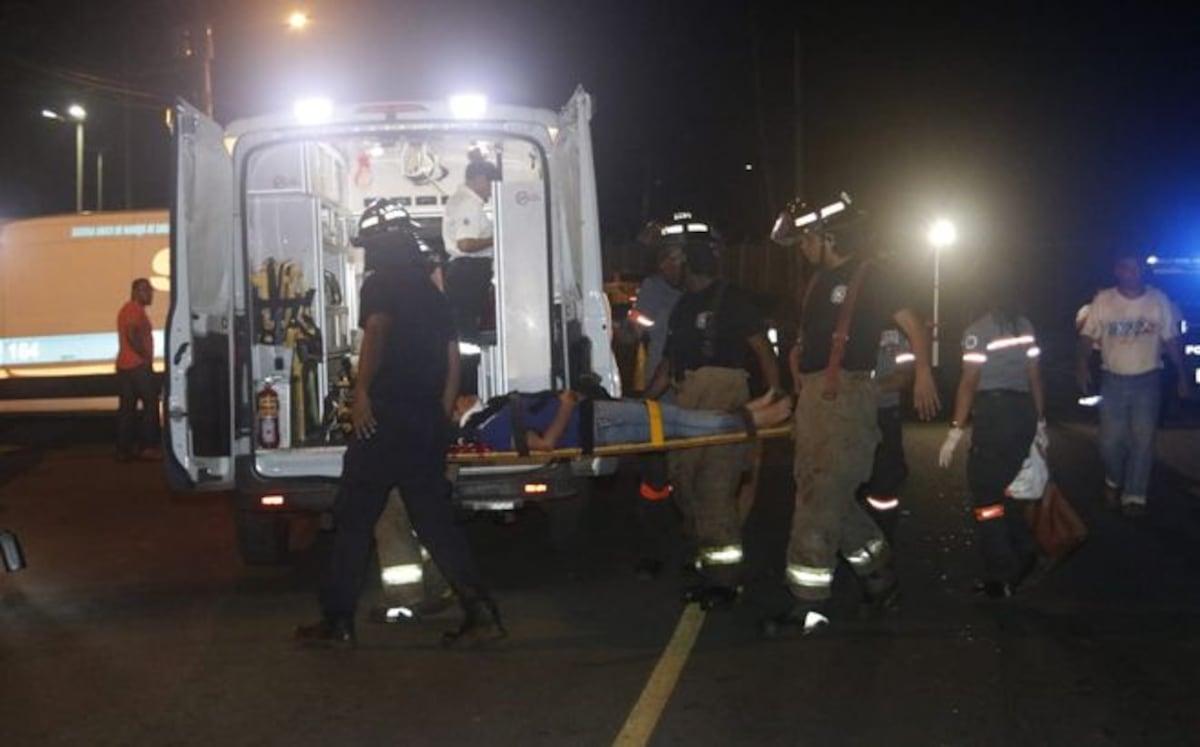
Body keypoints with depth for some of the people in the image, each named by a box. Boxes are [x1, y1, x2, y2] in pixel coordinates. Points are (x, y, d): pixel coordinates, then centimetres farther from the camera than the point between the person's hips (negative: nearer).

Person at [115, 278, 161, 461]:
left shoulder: (127, 309, 23)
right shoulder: (135, 309, -10)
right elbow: (132, 336, -22)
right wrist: (146, 356, -15)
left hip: (124, 365, 10)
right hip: (138, 365, -10)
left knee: (127, 407, 7)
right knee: (151, 404, -5)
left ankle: (124, 449, 5)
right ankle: (147, 447, -8)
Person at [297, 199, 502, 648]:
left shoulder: (381, 284, -3)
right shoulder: (431, 292, 20)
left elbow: (377, 329, -23)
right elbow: (452, 362, 20)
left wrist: (361, 391, -22)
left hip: (385, 417, -7)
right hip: (427, 424, 7)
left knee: (354, 518, 2)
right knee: (434, 519, 9)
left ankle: (338, 621, 6)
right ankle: (481, 613, 1)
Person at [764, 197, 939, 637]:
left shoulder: (866, 278, -6)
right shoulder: (821, 282, 17)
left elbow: (913, 326, -7)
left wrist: (923, 374, -13)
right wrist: (796, 392, 19)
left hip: (846, 397, -9)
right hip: (813, 397, 9)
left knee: (819, 498, -9)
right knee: (829, 497, 13)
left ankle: (810, 606, -3)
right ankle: (880, 577, 28)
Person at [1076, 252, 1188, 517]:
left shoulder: (1159, 300, -3)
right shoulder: (1103, 300, -6)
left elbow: (1171, 340, 4)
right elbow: (1088, 336, -6)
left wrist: (1182, 376, 1)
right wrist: (1081, 364, -23)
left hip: (1147, 380, 0)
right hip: (1113, 380, 0)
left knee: (1143, 439, 1)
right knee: (1111, 440, 4)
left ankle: (1134, 496, 10)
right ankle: (1113, 482, 32)